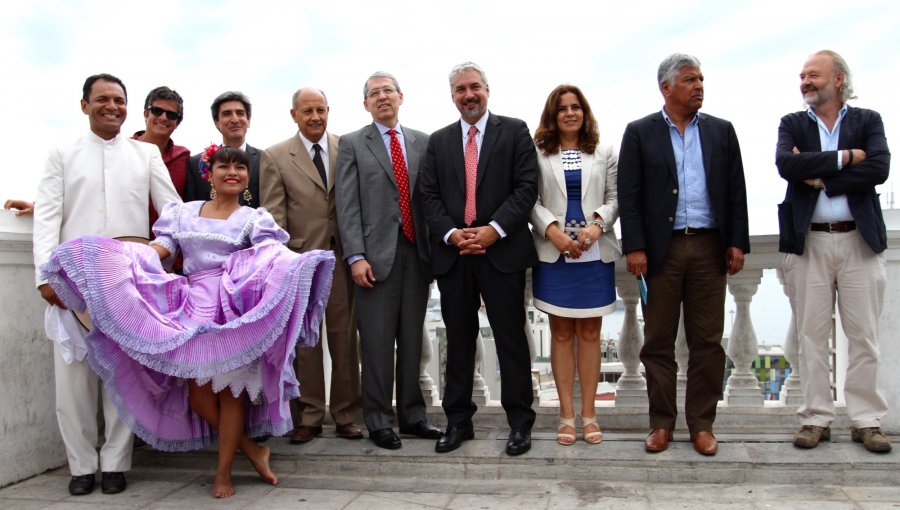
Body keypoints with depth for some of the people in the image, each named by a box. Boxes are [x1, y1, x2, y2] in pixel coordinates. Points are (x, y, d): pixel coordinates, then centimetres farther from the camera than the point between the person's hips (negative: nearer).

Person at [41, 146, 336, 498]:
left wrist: (296, 265, -34)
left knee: (231, 386, -1)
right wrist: (113, 252, -8)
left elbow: (273, 253, -11)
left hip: (235, 309, -3)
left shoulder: (253, 218, 6)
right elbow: (156, 251, 7)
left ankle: (223, 471, 13)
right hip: (192, 307, 3)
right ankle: (250, 449, 15)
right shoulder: (183, 212, 16)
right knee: (196, 387, -3)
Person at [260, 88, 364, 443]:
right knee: (304, 341, 6)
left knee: (345, 340, 6)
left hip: (343, 257, 1)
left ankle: (346, 416, 17)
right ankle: (309, 417, 18)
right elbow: (273, 216, -1)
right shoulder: (275, 157, 3)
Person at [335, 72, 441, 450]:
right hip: (377, 256, -3)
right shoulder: (353, 144, 5)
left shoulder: (423, 142, 13)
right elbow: (347, 206, -2)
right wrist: (356, 256, -11)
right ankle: (378, 421, 12)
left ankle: (412, 415, 22)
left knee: (412, 340, 10)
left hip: (416, 253, 3)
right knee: (377, 343, 0)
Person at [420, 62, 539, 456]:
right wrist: (451, 233, -8)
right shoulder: (438, 141, 14)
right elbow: (429, 195, 8)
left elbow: (526, 187, -4)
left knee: (511, 338, 2)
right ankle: (458, 421, 20)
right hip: (453, 252, 3)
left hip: (502, 250, -3)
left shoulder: (514, 131, 4)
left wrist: (494, 229, -14)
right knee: (458, 339, 10)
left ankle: (519, 422, 13)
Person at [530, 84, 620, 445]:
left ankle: (588, 413, 13)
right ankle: (567, 414, 10)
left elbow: (614, 198, 6)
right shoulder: (538, 154, 5)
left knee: (590, 332, 5)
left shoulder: (604, 154, 10)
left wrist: (596, 225, -12)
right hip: (553, 254, -1)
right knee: (561, 333, 3)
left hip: (595, 253, 1)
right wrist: (553, 231, -14)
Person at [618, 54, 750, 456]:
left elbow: (736, 191, 9)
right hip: (660, 249, -2)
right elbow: (629, 195, -2)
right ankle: (661, 423, 16)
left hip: (709, 247, 2)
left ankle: (702, 423, 17)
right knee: (658, 341, 5)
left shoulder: (721, 131, 11)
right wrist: (633, 247, -9)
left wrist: (737, 242, 2)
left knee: (707, 341, 5)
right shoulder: (640, 133, 4)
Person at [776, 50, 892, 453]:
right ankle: (816, 419, 12)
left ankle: (867, 421, 14)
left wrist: (820, 177, -12)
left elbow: (879, 168, -10)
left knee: (864, 337, 4)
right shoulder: (792, 124, 9)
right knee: (812, 336, 4)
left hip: (859, 241, 0)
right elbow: (786, 164, -12)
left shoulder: (868, 121, 8)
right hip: (809, 242, 1)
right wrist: (845, 157, -11)